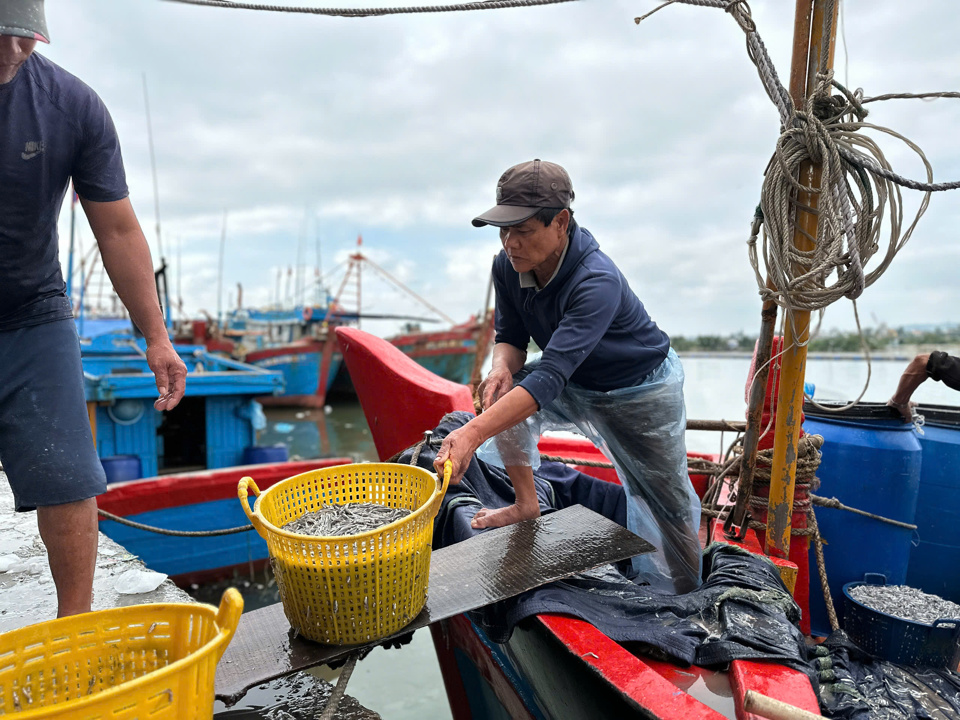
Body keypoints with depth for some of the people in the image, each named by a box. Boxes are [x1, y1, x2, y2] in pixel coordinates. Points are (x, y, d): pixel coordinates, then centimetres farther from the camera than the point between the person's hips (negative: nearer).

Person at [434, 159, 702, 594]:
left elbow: (549, 377, -46)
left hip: (643, 393, -5)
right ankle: (526, 504, 6)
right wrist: (502, 367, -30)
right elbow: (510, 336, -5)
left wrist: (473, 433, -54)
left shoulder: (597, 281, -38)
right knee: (499, 392, -14)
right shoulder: (508, 267, -17)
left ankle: (684, 599, 32)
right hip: (575, 386, 6)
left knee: (665, 503, 5)